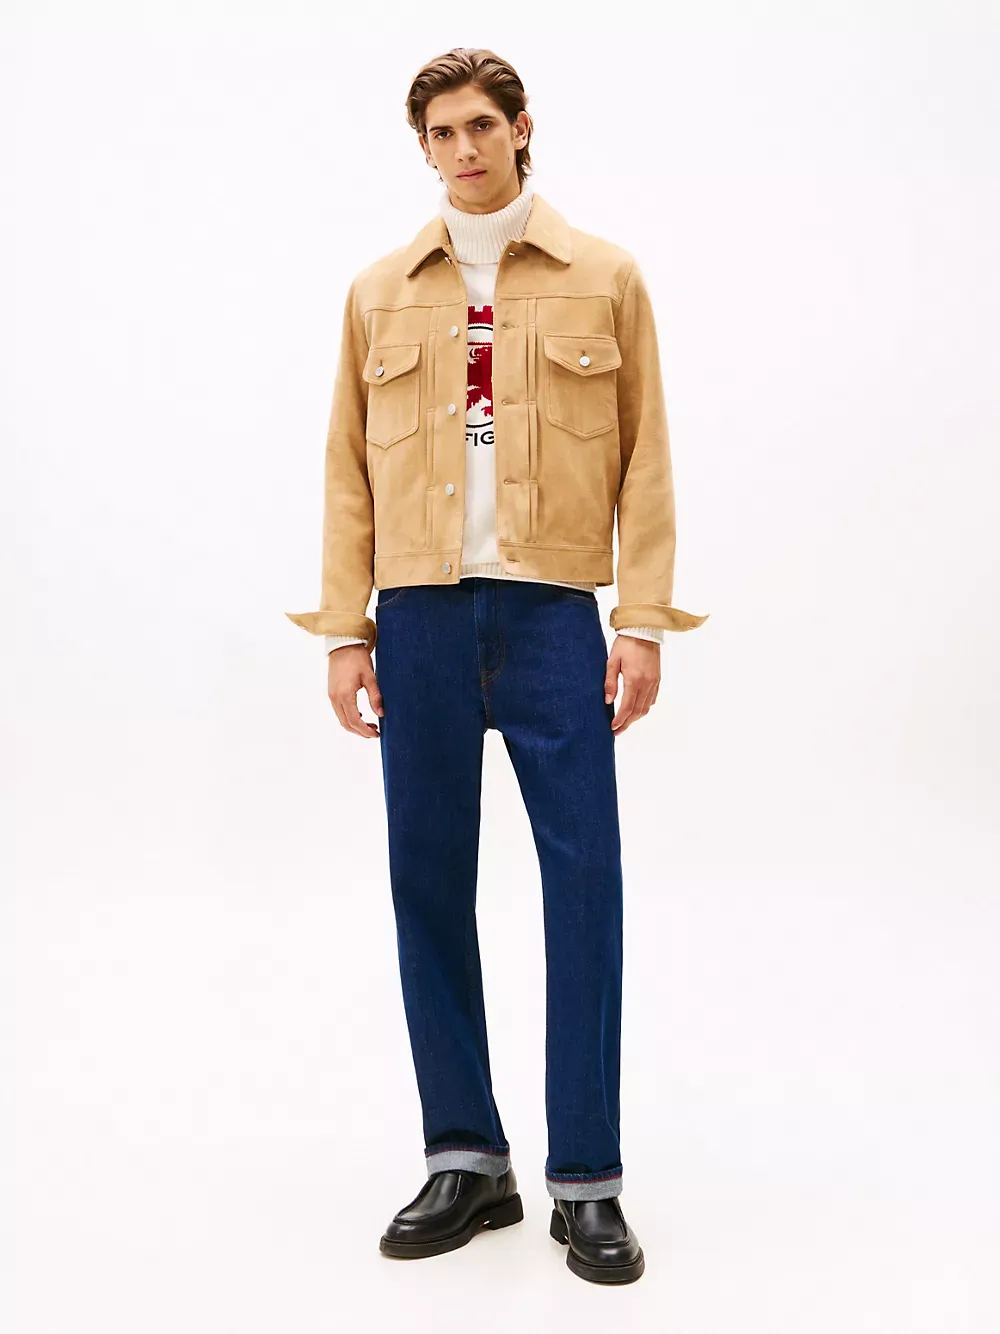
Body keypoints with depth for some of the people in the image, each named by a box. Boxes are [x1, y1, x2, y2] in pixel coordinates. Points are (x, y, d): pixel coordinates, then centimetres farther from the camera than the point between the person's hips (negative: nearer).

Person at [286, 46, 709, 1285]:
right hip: (418, 618, 2)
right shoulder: (380, 292, 13)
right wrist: (344, 630, 3)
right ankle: (466, 1161, 18)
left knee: (585, 882, -4)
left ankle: (587, 1183, 7)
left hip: (551, 611, -2)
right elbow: (349, 471, 10)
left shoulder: (605, 277, 8)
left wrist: (644, 619, -4)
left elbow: (645, 458, 4)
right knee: (428, 884, 5)